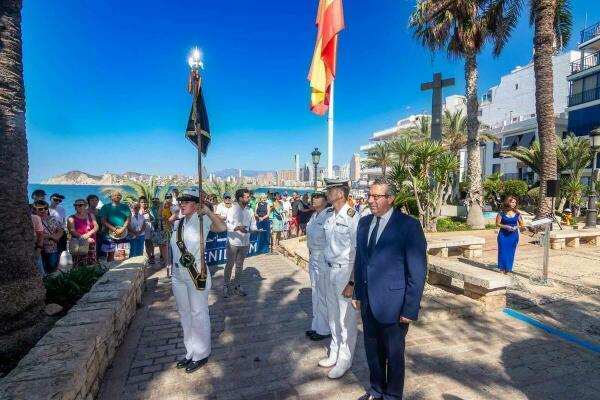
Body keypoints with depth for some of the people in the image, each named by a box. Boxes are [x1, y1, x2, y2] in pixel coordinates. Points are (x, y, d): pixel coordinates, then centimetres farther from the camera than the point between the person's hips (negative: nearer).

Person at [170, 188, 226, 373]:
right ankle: (190, 352, 38)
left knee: (199, 314, 7)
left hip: (196, 275, -7)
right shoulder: (178, 222, 7)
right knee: (184, 314, 19)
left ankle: (201, 354, 26)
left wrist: (208, 211, -40)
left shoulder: (201, 220, -13)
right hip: (178, 275, 8)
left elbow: (222, 227, -34)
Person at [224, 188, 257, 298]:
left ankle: (236, 285, 29)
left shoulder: (249, 211, 2)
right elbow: (227, 224, -18)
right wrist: (238, 228, -32)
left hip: (245, 242, 5)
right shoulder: (232, 210, -10)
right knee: (230, 264, 5)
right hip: (233, 242, -4)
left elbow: (252, 224, 5)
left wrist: (255, 229, -16)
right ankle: (226, 286, 19)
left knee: (240, 264, 15)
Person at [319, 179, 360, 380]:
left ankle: (344, 360, 28)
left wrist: (351, 282, -16)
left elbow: (357, 252, -17)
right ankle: (334, 354, 39)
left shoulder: (352, 217, -19)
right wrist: (327, 269, 13)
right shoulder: (329, 215, 3)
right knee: (333, 315, 20)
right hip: (330, 270, 7)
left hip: (345, 272, -7)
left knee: (346, 318, 8)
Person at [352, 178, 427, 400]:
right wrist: (358, 293, 10)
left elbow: (418, 271, -13)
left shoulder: (409, 226, -14)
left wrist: (410, 308, -13)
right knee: (373, 349, 21)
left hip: (392, 302, -5)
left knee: (393, 352, 15)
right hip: (368, 301, 5)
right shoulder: (364, 222, 3)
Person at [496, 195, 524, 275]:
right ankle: (503, 268, 12)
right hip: (503, 235, -2)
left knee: (511, 252, 6)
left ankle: (508, 269, 17)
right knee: (503, 251, 0)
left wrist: (516, 227, -11)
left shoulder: (517, 213, 3)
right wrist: (506, 226, -17)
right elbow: (497, 224, -3)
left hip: (514, 235, 2)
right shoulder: (502, 212, -4)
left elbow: (521, 225, 9)